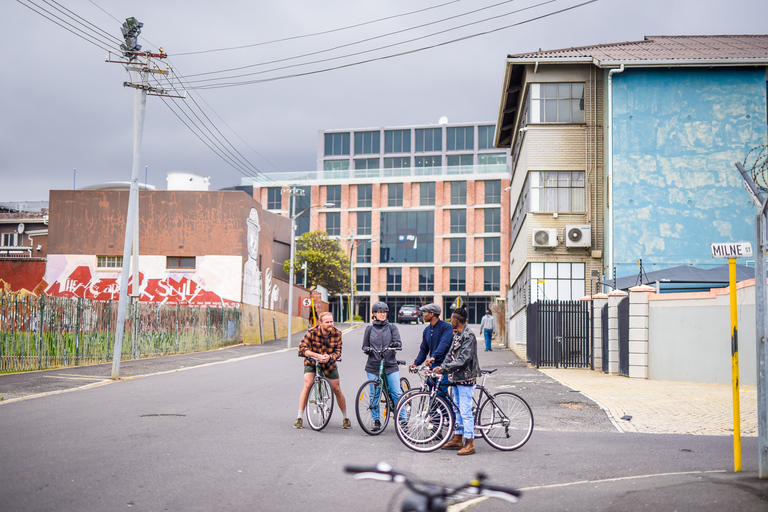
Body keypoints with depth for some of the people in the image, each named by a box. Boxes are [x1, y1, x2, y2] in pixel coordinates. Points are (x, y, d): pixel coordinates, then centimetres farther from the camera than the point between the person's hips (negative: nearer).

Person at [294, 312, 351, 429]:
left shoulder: (337, 334, -14)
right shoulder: (312, 332, -21)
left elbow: (338, 352, -13)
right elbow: (302, 348, -26)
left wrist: (329, 357, -35)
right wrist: (317, 356, -38)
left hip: (329, 364, 2)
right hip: (311, 363, -2)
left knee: (337, 390, 0)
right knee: (307, 386, -18)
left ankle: (345, 418, 16)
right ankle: (299, 417, -11)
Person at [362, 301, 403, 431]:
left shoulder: (392, 328, 8)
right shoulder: (369, 329, 10)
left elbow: (399, 343, -2)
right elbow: (365, 346, 13)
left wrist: (394, 344, -25)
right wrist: (368, 349, -10)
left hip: (390, 365, -1)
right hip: (373, 366, 1)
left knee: (396, 393, -7)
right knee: (374, 395, 2)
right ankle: (376, 421, 14)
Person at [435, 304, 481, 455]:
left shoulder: (469, 336, -16)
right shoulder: (456, 335, 14)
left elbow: (463, 359, -22)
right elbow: (451, 355, 15)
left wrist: (444, 368, -22)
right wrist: (441, 368, -1)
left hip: (466, 379, -10)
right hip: (456, 378, 10)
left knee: (465, 411, -8)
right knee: (458, 409, 15)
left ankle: (470, 444, -4)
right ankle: (457, 440, 23)